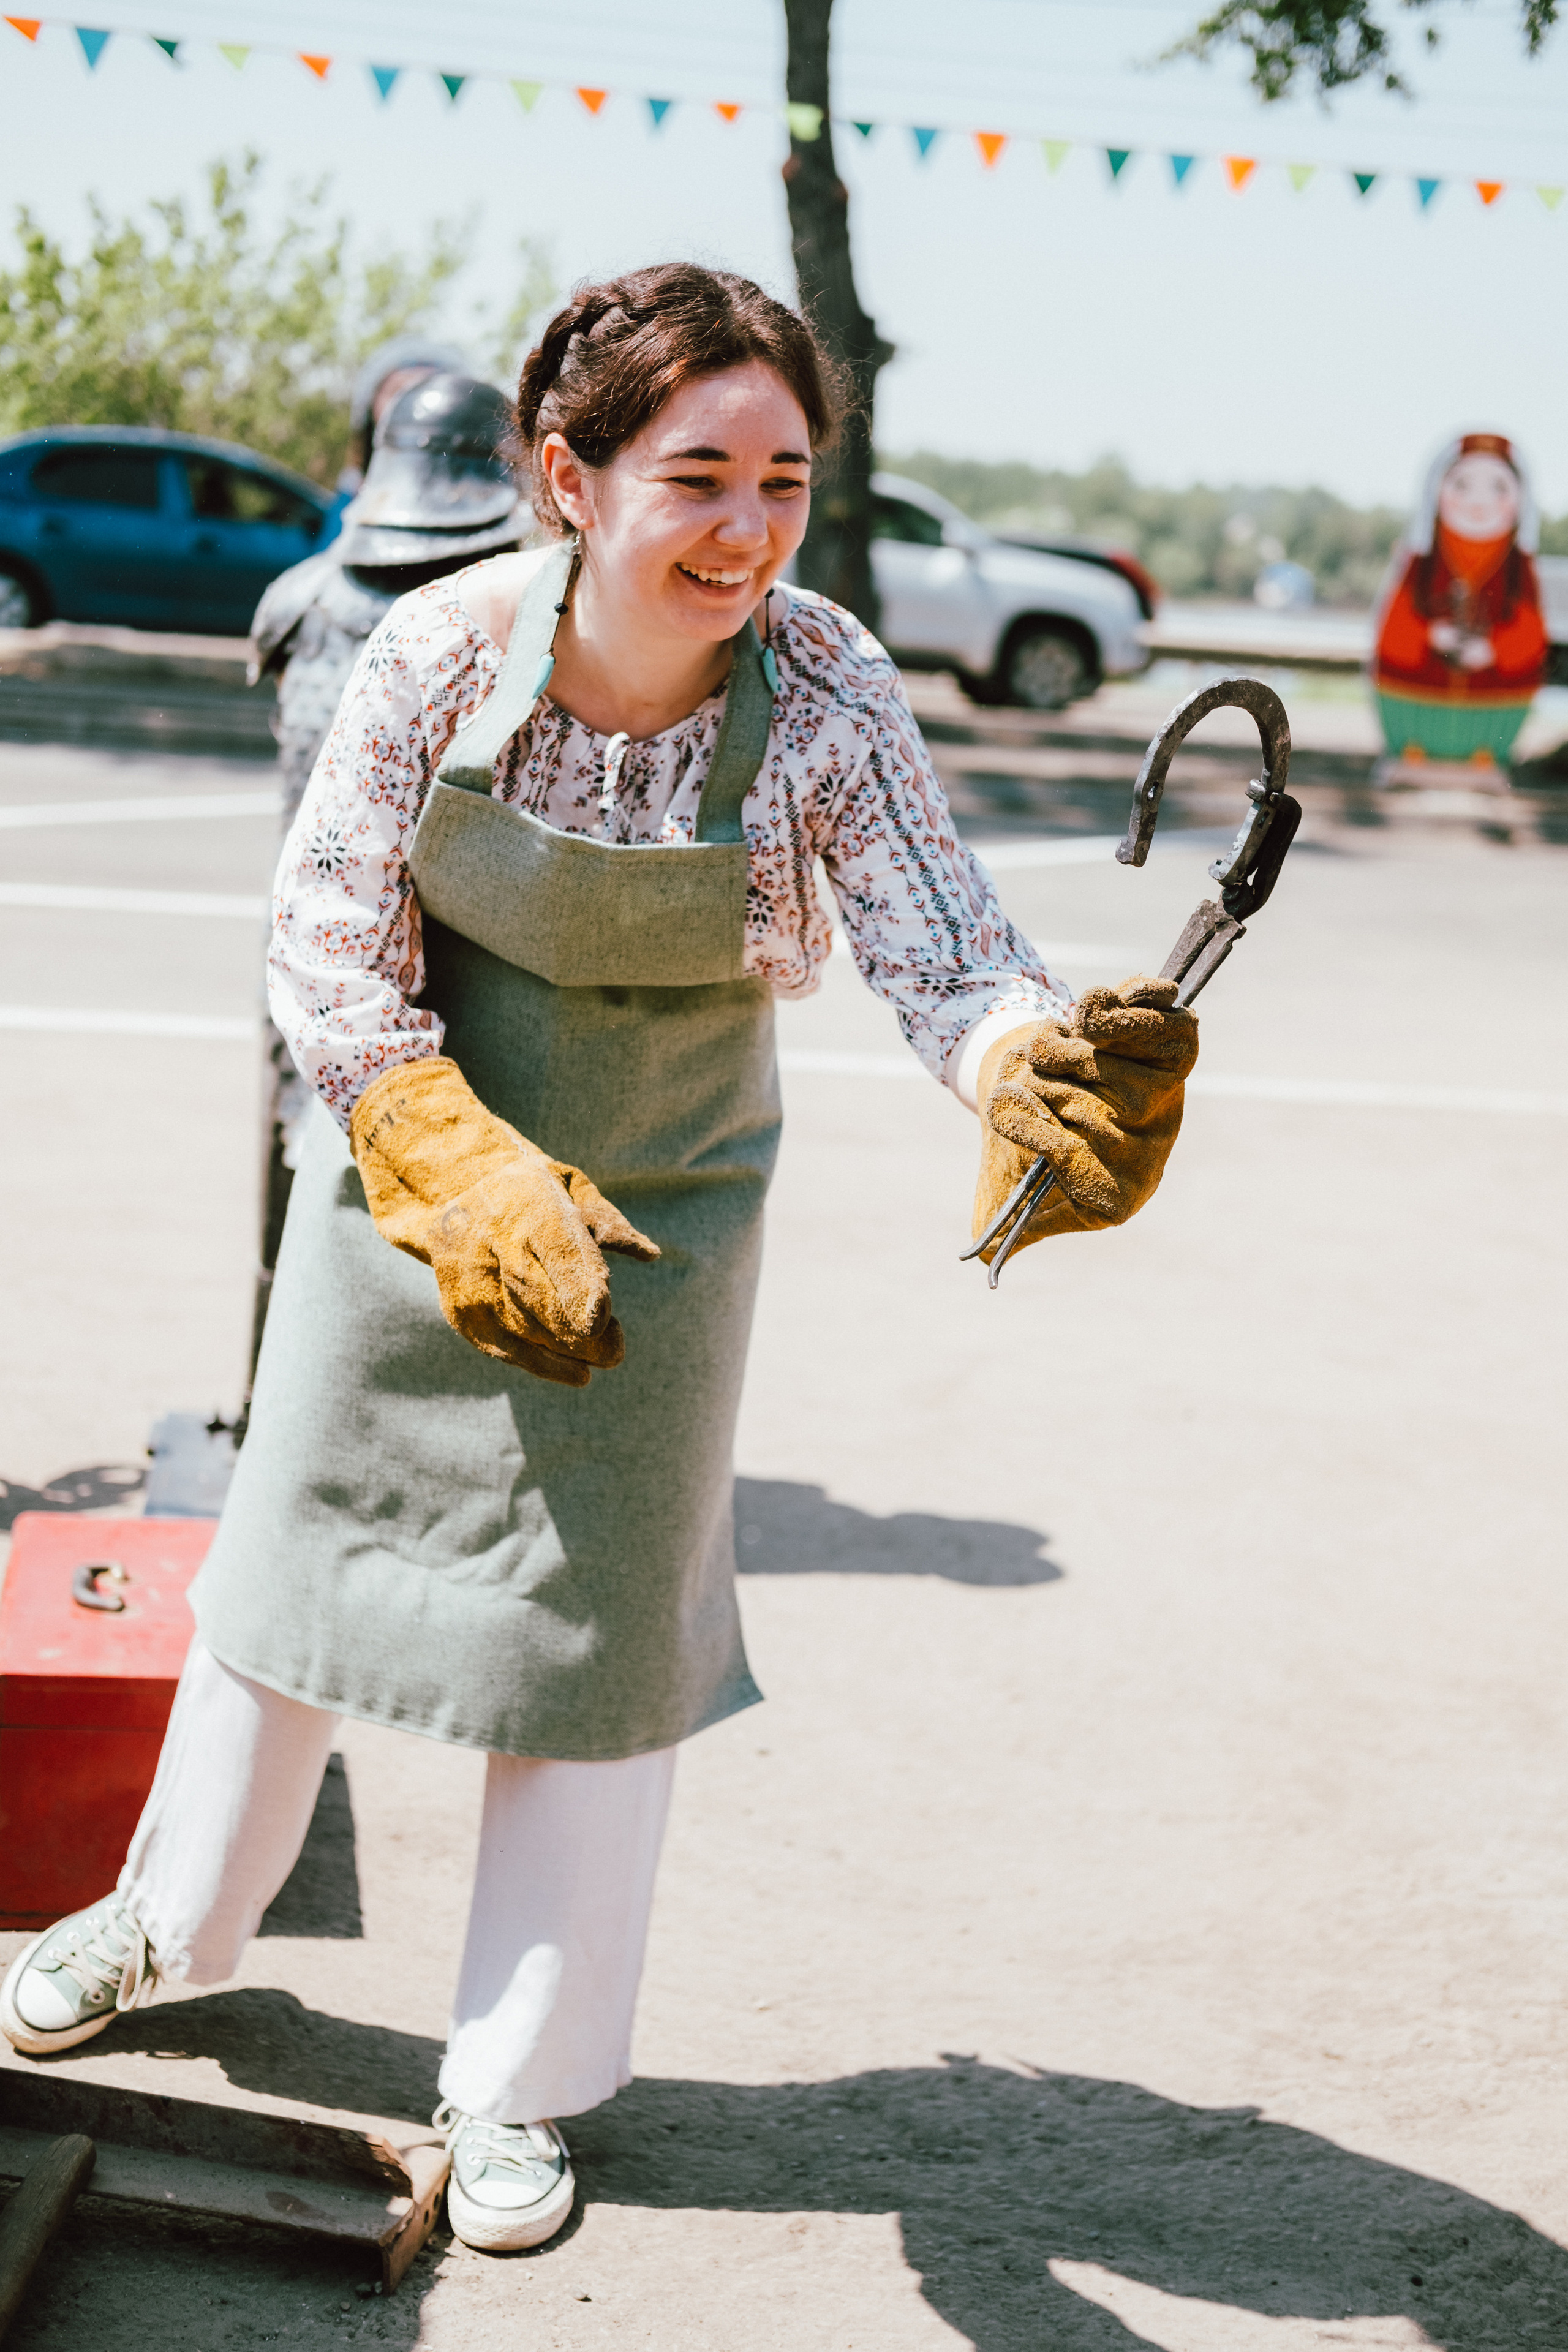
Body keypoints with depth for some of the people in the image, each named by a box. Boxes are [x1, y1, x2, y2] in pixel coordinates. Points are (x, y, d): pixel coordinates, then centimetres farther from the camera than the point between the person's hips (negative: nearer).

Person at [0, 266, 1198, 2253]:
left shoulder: (825, 693, -23)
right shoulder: (445, 650, -22)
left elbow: (945, 957, -27)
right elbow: (328, 949, -15)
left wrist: (1045, 1069, -50)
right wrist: (467, 1183, -26)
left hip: (660, 1213, 0)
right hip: (404, 1162, 1)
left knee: (601, 1633, 6)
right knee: (299, 1553, 17)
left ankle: (519, 2085, 27)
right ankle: (166, 1914, 45)